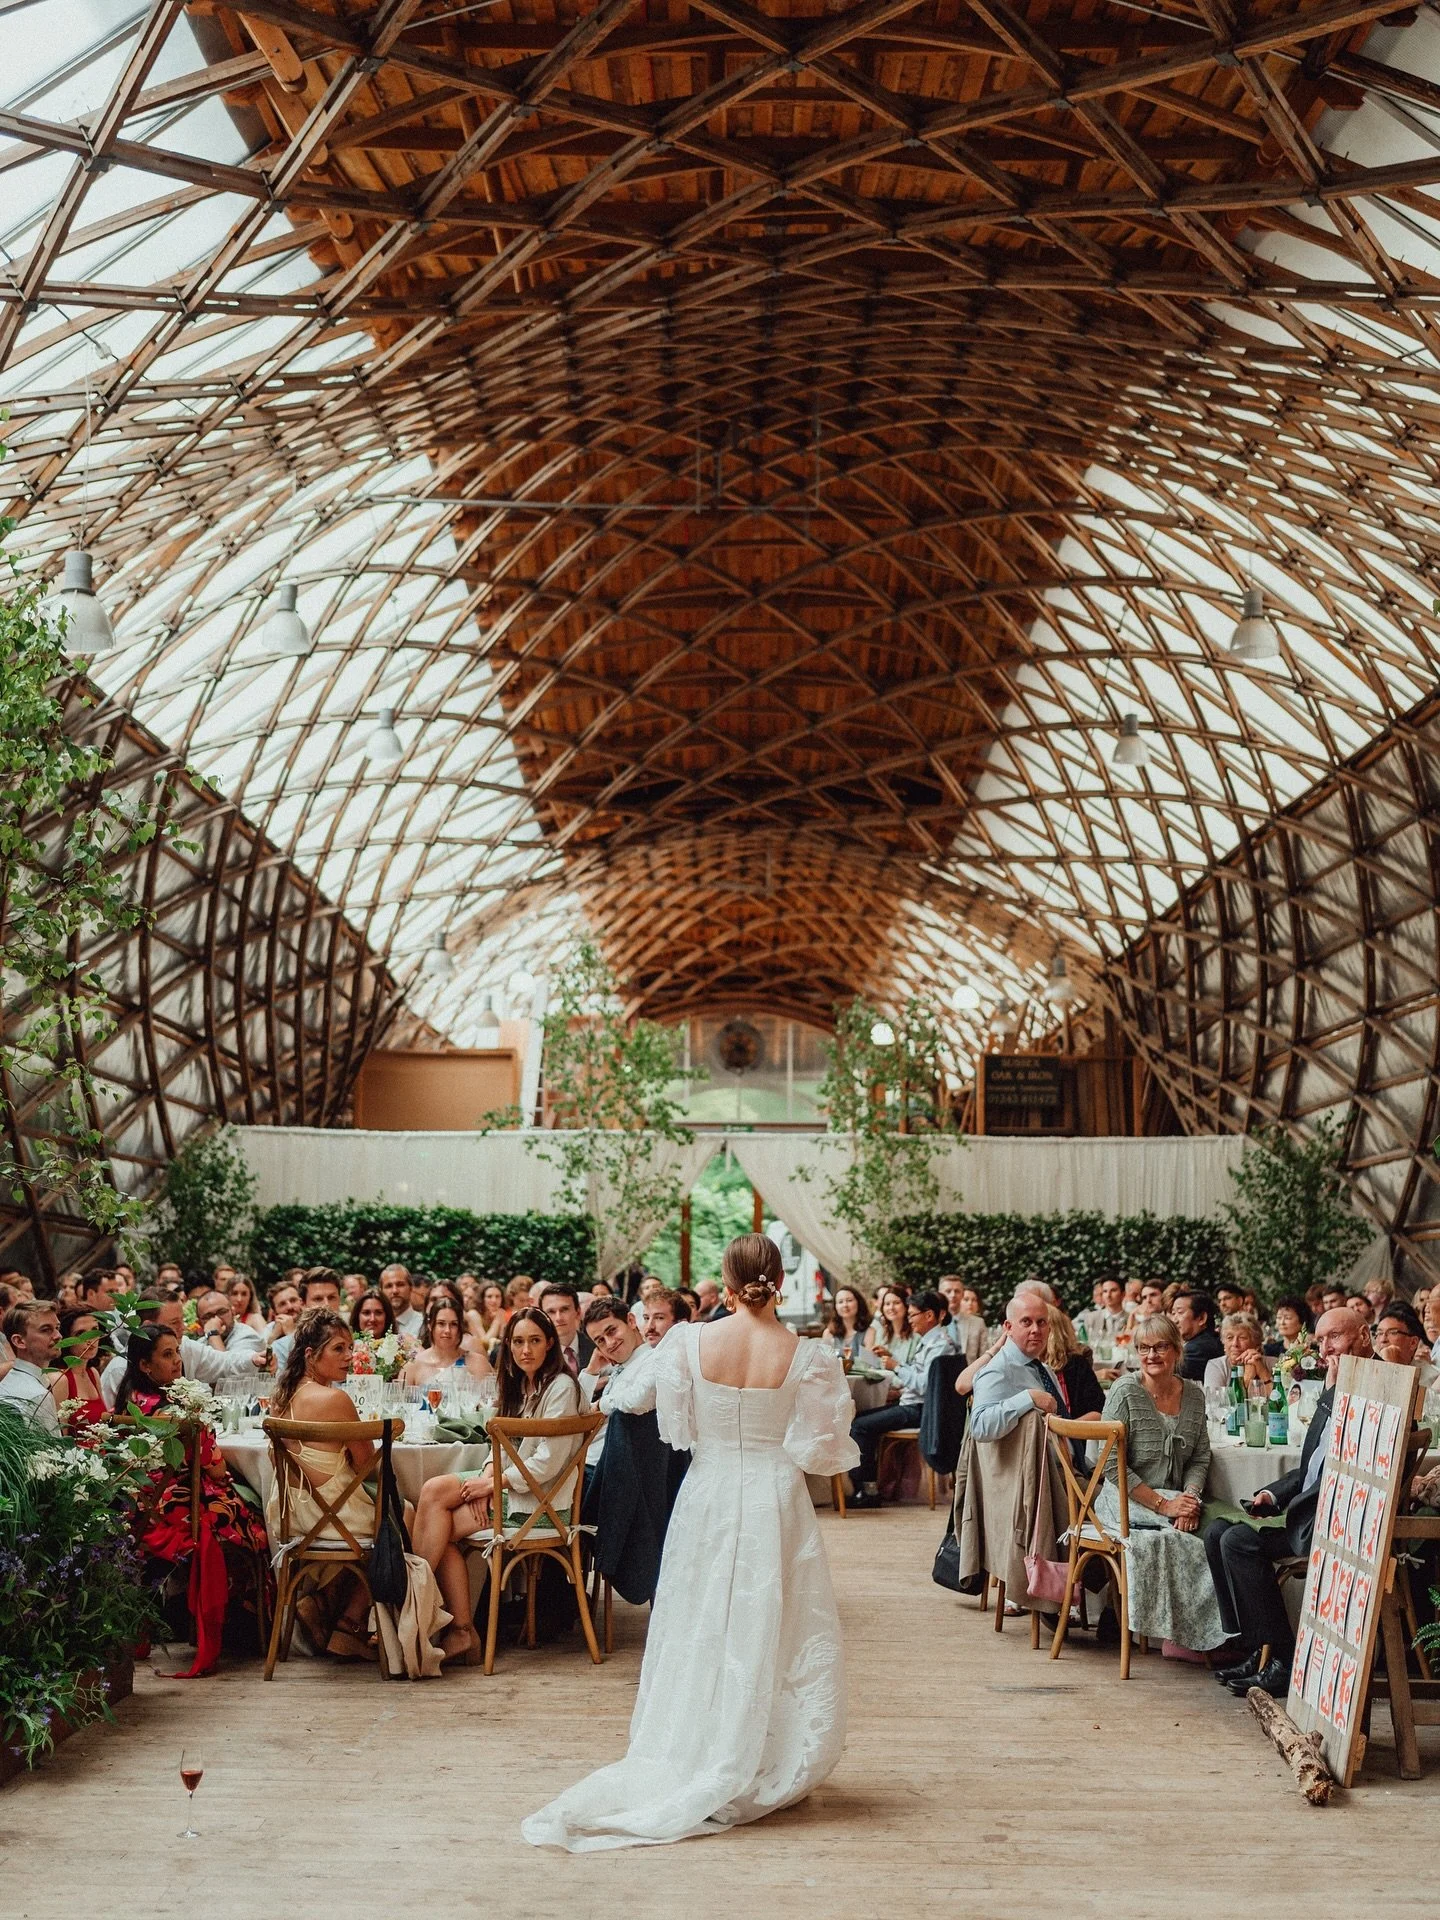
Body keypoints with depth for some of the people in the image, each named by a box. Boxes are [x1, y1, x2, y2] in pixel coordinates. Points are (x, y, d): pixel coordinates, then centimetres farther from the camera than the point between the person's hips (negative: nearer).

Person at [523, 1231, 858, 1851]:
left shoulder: (689, 1343, -9)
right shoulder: (806, 1356, -12)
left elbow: (676, 1431, 0)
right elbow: (816, 1450, -9)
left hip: (707, 1498, 1)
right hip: (775, 1503, -1)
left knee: (700, 1632, 13)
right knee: (770, 1636, 10)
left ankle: (689, 1765, 20)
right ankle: (757, 1775, 16)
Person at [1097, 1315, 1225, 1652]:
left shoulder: (1193, 1395, 9)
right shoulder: (1124, 1392, -7)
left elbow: (1200, 1458, 9)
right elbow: (1113, 1466, -11)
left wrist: (1190, 1498, -12)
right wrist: (1163, 1505, -17)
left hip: (1176, 1500, 4)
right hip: (1127, 1502, -4)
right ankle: (1184, 1633, -14)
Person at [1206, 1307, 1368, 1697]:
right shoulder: (1333, 1398, 19)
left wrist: (1334, 1389, -19)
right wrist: (1274, 1493, 6)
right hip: (1308, 1515, 10)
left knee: (1240, 1540, -21)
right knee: (1218, 1532, 2)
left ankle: (1283, 1661, -13)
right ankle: (1255, 1648, 3)